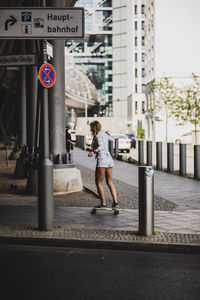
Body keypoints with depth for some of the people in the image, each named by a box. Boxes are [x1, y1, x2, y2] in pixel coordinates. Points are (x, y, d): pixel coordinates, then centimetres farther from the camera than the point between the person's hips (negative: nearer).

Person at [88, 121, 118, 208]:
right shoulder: (104, 133, 14)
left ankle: (103, 203, 3)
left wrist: (94, 152, -43)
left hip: (102, 160, -8)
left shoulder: (98, 136, -10)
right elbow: (111, 139, 35)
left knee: (98, 183, 3)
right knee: (109, 183, 14)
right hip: (109, 159, 8)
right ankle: (115, 202, 4)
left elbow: (101, 146, -28)